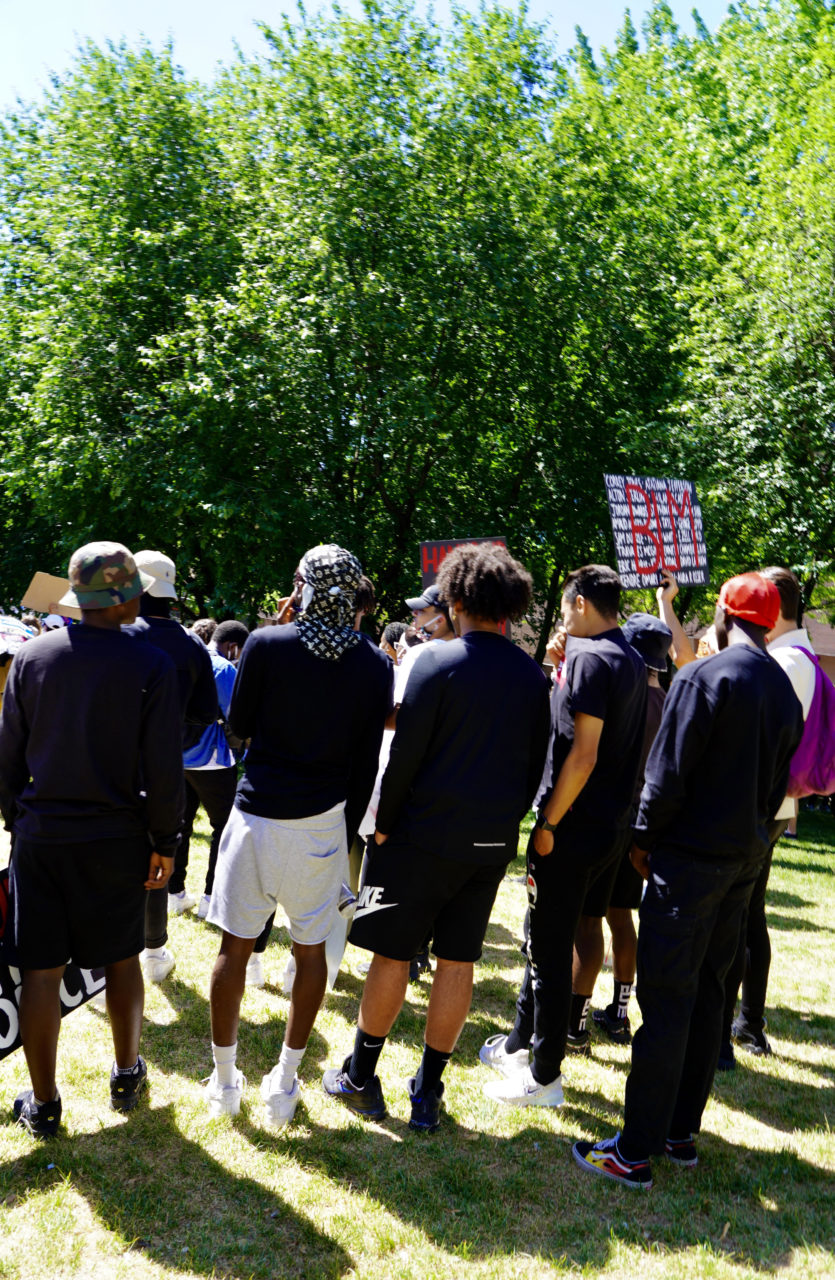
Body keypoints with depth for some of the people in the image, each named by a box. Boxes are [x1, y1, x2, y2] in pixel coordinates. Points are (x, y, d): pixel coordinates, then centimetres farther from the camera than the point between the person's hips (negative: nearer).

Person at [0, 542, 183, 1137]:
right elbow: (164, 768, -10)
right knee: (123, 957, 17)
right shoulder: (151, 665, -11)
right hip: (117, 837, -1)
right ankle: (128, 1076, 33)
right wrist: (166, 841, 1)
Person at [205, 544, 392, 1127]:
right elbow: (366, 762, 2)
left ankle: (225, 1080, 22)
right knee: (311, 949, 13)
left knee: (235, 947, 10)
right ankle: (285, 1084, 22)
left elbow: (239, 724, 5)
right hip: (324, 822, 1)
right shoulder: (376, 665, -1)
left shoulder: (267, 644, -8)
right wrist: (348, 831, 11)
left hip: (257, 814, -1)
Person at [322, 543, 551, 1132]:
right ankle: (429, 1093, 21)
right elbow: (535, 763, 8)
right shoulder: (532, 675, 3)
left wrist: (383, 822, -2)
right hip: (494, 841, 5)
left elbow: (406, 753, -13)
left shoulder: (439, 661, -12)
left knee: (392, 953, 8)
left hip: (426, 834, -4)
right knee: (458, 961, 11)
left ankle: (361, 1078, 22)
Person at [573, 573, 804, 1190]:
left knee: (666, 1000, -4)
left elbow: (668, 774, -16)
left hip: (690, 858, -8)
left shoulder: (703, 677, -14)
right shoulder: (787, 693, 10)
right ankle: (683, 1133, 24)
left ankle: (635, 1152, 3)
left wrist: (644, 838, -3)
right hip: (747, 859, 8)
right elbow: (776, 785, 14)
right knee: (707, 991, 15)